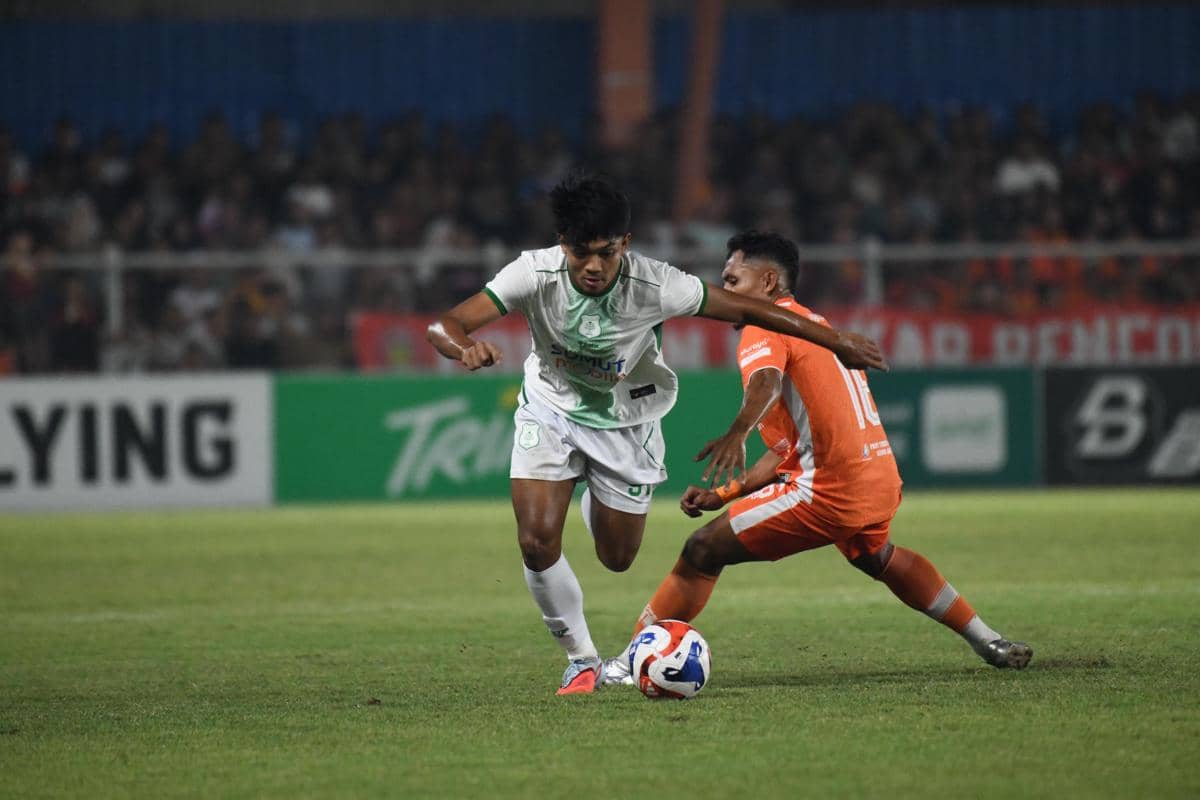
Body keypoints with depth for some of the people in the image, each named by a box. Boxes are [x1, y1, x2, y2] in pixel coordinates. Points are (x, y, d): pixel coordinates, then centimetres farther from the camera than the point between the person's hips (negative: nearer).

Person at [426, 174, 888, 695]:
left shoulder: (655, 285, -30)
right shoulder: (536, 274, -29)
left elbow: (745, 309, -19)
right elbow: (443, 326, -35)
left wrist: (837, 342, -14)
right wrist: (466, 349, -60)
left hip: (626, 420, 1)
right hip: (551, 411, 0)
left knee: (617, 558, 10)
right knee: (537, 542, -18)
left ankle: (597, 498, 48)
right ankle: (582, 659, 5)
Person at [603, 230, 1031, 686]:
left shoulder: (765, 328, -3)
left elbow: (766, 381, -29)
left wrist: (737, 431, -48)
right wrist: (725, 494, 22)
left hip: (831, 490, -9)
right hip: (882, 480, 9)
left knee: (703, 551, -7)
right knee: (878, 559, 40)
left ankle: (632, 663, -11)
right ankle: (988, 643, 45)